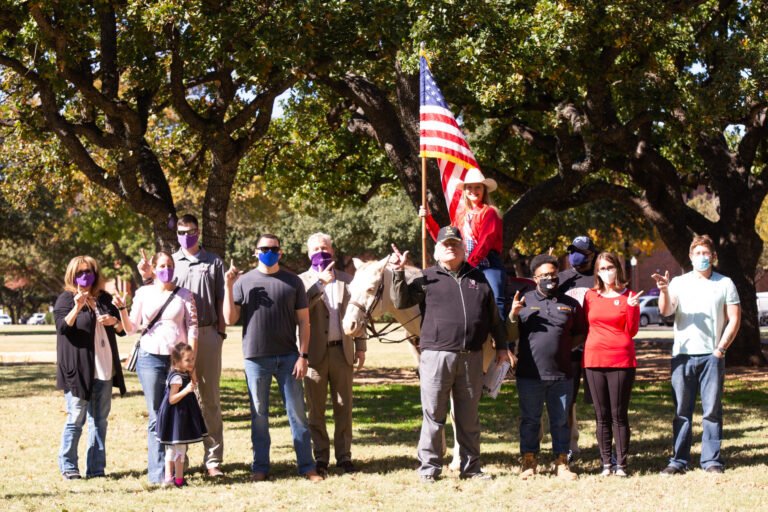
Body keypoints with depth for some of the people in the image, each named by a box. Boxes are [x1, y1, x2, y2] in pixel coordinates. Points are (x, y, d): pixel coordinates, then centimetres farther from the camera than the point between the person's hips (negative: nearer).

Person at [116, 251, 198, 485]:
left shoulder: (184, 295, 7)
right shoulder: (144, 293, 7)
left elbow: (193, 329, 4)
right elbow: (131, 328, 8)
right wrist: (122, 309, -11)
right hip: (150, 359, 0)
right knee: (156, 418, -1)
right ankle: (157, 472, -1)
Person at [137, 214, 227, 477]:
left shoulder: (213, 263, 9)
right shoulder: (170, 262, 9)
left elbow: (221, 300, 9)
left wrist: (221, 332, 2)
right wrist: (148, 278, -8)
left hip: (207, 334, 0)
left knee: (210, 397, 4)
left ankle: (213, 459, 7)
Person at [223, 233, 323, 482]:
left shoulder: (293, 282, 4)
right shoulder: (244, 281, 3)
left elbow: (303, 321, 4)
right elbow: (230, 319, -1)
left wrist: (303, 355, -4)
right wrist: (228, 287, -10)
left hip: (288, 357, 0)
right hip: (256, 358, 0)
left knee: (297, 413, 2)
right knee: (259, 415, 6)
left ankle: (306, 466, 8)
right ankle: (260, 467, 14)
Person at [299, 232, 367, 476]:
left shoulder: (346, 280, 12)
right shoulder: (303, 281, 4)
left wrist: (360, 347, 8)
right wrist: (319, 282, -20)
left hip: (342, 350, 2)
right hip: (315, 352, -2)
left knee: (344, 406, 4)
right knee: (316, 408, 2)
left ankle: (344, 455, 10)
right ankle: (320, 457, 8)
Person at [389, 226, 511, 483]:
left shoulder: (478, 278, 15)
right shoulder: (428, 278, 5)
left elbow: (493, 317, 19)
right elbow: (401, 301, -3)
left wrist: (501, 346, 16)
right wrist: (399, 273, -14)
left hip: (472, 357, 3)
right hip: (436, 356, -3)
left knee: (469, 417, 11)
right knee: (434, 415, 0)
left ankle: (471, 466, 19)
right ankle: (429, 466, 8)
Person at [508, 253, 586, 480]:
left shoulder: (570, 304, 10)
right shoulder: (524, 302, 6)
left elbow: (581, 334, 16)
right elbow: (511, 336, 5)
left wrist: (566, 345, -2)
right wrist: (513, 316, -13)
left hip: (562, 375, 1)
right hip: (529, 374, -1)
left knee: (560, 421, 8)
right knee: (530, 420, 6)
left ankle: (561, 463, 16)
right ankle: (529, 462, 14)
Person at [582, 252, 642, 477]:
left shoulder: (629, 296, 3)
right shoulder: (590, 296, 10)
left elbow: (632, 331, -2)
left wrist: (631, 307, -14)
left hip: (621, 361, -3)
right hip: (594, 360, 3)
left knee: (619, 415, -3)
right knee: (601, 415, 5)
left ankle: (621, 464, 1)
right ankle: (606, 463, 9)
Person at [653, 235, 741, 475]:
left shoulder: (725, 284, 6)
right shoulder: (679, 283, 7)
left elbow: (734, 319, 4)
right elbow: (665, 311, -6)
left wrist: (721, 348, -6)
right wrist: (664, 291, -27)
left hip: (712, 356, -1)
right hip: (682, 355, 1)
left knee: (712, 410, 1)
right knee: (682, 411, 4)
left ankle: (712, 460, 6)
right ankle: (678, 461, 7)